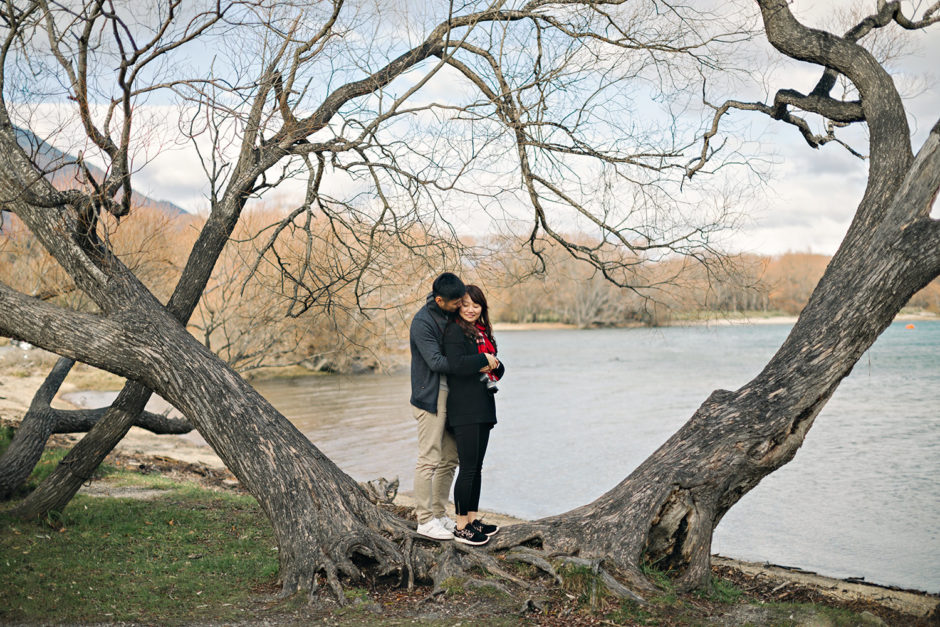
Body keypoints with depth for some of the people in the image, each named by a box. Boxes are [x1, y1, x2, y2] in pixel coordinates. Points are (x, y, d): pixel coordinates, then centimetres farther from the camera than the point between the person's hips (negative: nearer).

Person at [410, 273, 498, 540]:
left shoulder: (452, 316, 9)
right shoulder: (422, 322, -16)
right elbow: (436, 362, -23)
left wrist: (485, 363, 1)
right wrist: (480, 361, -22)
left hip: (450, 397, 8)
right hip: (430, 398, -8)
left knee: (449, 459, 13)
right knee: (429, 461, -4)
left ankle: (439, 514, 24)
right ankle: (425, 520, 6)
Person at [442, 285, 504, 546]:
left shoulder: (482, 331, 17)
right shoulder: (454, 331, -9)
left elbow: (496, 365, 17)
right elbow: (456, 365, -23)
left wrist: (495, 368, -5)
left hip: (482, 408, 9)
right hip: (464, 409, -8)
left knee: (476, 467, 14)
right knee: (468, 468, -6)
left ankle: (473, 519, 25)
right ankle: (461, 527, 3)